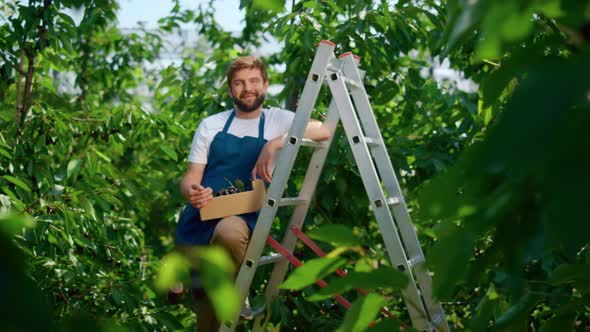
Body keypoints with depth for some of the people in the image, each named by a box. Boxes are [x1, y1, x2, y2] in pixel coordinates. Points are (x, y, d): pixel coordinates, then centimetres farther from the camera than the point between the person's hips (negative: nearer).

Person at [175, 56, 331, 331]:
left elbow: (324, 131, -12)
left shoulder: (279, 120, 5)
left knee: (229, 232, -38)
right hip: (200, 219, 3)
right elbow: (191, 177, 7)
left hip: (246, 219, -3)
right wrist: (191, 192, -18)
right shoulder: (210, 126, 12)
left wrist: (275, 144, -24)